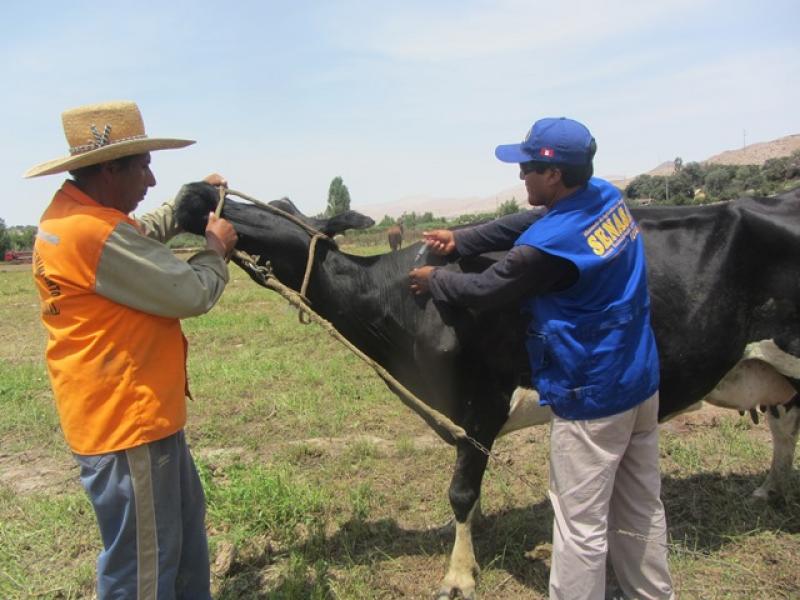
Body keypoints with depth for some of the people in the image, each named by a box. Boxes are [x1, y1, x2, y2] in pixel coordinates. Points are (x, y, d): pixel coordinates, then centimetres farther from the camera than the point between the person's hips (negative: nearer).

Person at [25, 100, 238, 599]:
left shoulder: (80, 216, 8)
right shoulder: (93, 232, -25)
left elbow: (143, 235, 27)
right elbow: (192, 294, -21)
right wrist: (216, 248, -3)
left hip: (140, 412, 11)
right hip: (127, 422, -11)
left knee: (186, 520, 26)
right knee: (144, 560, 5)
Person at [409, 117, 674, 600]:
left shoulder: (549, 245, -24)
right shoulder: (607, 197, 1)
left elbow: (483, 290, -10)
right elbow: (523, 224, 13)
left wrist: (434, 279, 8)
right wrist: (460, 240, 13)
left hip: (591, 398, -9)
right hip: (642, 381, 9)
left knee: (580, 525, 7)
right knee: (642, 507, 23)